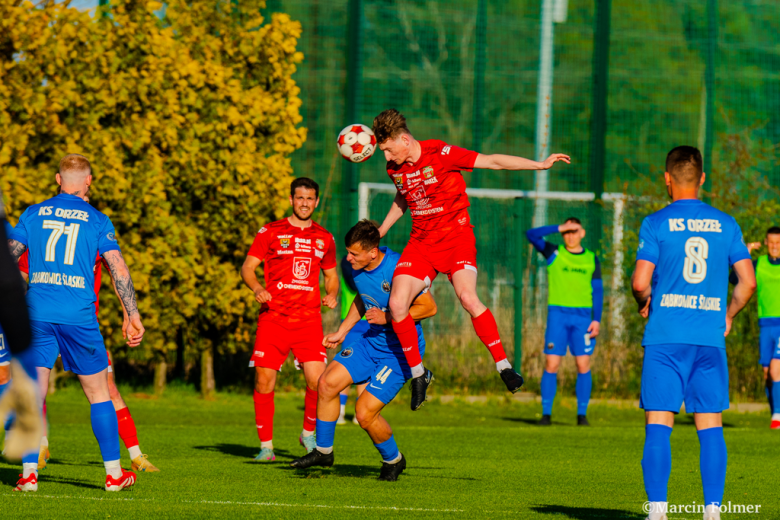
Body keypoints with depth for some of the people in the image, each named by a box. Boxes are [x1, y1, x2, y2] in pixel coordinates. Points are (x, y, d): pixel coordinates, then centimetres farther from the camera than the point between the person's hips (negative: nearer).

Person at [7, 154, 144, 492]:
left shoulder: (33, 214, 9)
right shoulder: (96, 220, 3)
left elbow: (7, 258, 8)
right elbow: (118, 268, -3)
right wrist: (133, 316, 1)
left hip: (37, 314, 1)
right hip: (79, 317, -1)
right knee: (99, 393, 10)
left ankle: (29, 472, -7)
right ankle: (113, 473, 12)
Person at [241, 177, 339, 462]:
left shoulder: (324, 238, 15)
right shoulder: (270, 232, 5)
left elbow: (331, 275, 25)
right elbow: (248, 267, 3)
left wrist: (331, 294, 4)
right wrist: (256, 288, -18)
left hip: (309, 318, 1)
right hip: (273, 318, -1)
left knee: (318, 380, -13)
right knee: (264, 381, -6)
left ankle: (309, 433, 12)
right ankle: (266, 445, 7)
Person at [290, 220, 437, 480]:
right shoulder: (357, 268, -3)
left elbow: (429, 307, -20)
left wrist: (387, 318, -24)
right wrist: (342, 332, 17)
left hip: (401, 350, -8)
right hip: (372, 342, 8)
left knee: (364, 413, -11)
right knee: (328, 382, -4)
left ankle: (393, 459, 18)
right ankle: (323, 450, 15)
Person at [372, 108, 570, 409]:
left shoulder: (440, 154, -16)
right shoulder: (394, 168, 2)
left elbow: (492, 162, -13)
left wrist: (539, 165, -16)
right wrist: (380, 232, 29)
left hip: (456, 237, -5)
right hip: (421, 243, 5)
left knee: (467, 297, -27)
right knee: (397, 303, -14)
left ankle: (503, 366, -18)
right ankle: (418, 374, 3)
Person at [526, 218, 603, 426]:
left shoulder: (592, 259, 10)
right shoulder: (554, 254, 7)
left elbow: (597, 291, 11)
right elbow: (531, 235, -5)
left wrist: (597, 320, 1)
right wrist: (559, 228, -10)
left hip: (583, 316, 1)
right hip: (557, 315, -1)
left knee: (583, 365, -3)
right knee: (552, 364, -5)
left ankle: (582, 414, 5)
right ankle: (546, 413, 1)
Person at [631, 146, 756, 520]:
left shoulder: (656, 224, -2)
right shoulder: (726, 225, 7)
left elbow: (640, 282, -9)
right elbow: (748, 282, 4)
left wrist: (644, 304, 13)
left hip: (665, 336, -2)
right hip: (711, 339, 2)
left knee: (658, 424, 0)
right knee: (710, 425, 5)